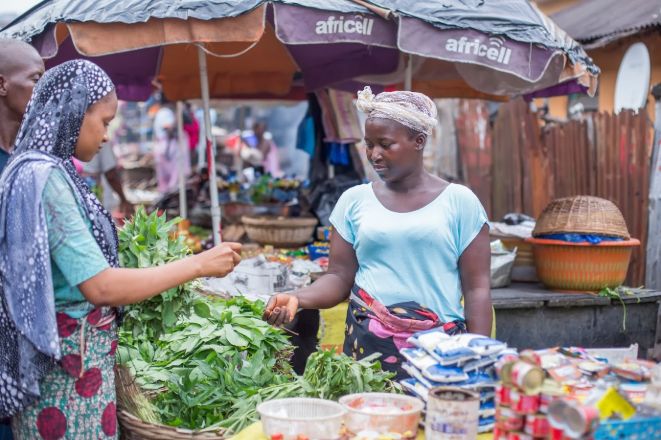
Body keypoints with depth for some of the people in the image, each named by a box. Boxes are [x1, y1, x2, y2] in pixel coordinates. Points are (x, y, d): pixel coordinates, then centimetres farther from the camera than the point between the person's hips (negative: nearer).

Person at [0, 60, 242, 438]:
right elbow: (100, 287, -25)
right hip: (70, 361, -10)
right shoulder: (44, 177, -20)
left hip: (73, 354, 10)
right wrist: (198, 265, -19)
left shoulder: (39, 171, 9)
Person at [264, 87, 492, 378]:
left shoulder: (459, 201, 1)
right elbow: (340, 277, 6)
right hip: (366, 346, 2)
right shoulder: (354, 200, 7)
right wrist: (297, 299, -12)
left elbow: (477, 289, 1)